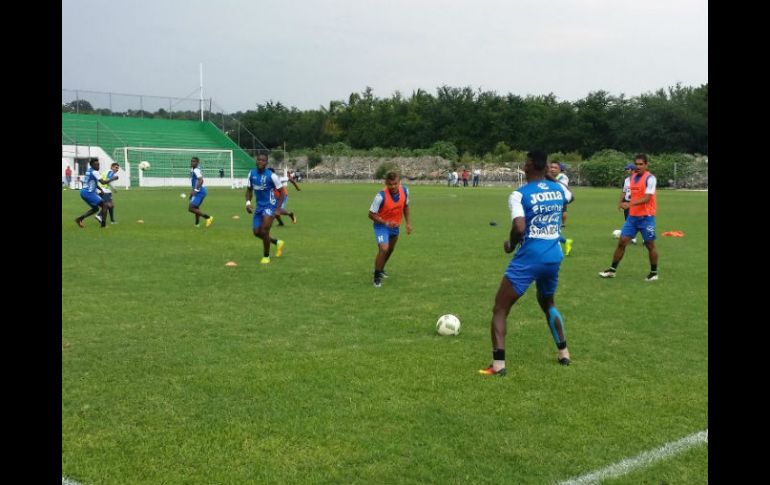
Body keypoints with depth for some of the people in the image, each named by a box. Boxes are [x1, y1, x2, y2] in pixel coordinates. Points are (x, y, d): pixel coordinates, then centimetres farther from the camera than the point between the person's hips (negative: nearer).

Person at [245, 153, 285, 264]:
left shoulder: (271, 175, -15)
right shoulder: (252, 173, 1)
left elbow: (282, 192, -8)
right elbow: (249, 190, 13)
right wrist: (248, 202, -5)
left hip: (270, 205, -6)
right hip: (259, 206, 6)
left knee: (264, 231, -14)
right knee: (257, 232, 8)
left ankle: (266, 256, 6)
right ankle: (277, 242, 32)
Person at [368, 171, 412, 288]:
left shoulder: (405, 191, -16)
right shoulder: (381, 196, -31)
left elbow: (405, 206, 5)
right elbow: (371, 214, -22)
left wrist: (408, 223, 3)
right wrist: (386, 223, -32)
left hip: (394, 225, 6)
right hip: (381, 225, -6)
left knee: (390, 249, 22)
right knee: (383, 249, -23)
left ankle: (380, 269, 49)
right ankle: (377, 278, -7)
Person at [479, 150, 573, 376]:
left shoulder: (519, 194, -10)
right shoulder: (559, 189, 8)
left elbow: (519, 228, -23)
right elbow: (570, 197, 34)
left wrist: (510, 244, -3)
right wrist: (551, 178, 39)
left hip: (529, 257, -6)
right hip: (554, 256, 6)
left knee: (500, 309, 2)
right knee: (547, 303, 32)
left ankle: (498, 364, -9)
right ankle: (563, 352, 34)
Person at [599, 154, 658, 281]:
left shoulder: (650, 178, -12)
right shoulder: (632, 177, 10)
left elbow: (647, 198, -22)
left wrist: (630, 204, -31)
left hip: (646, 217, -6)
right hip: (632, 216, 6)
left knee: (650, 245, 3)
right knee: (622, 242, 2)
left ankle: (654, 273, 17)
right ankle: (612, 270, 9)